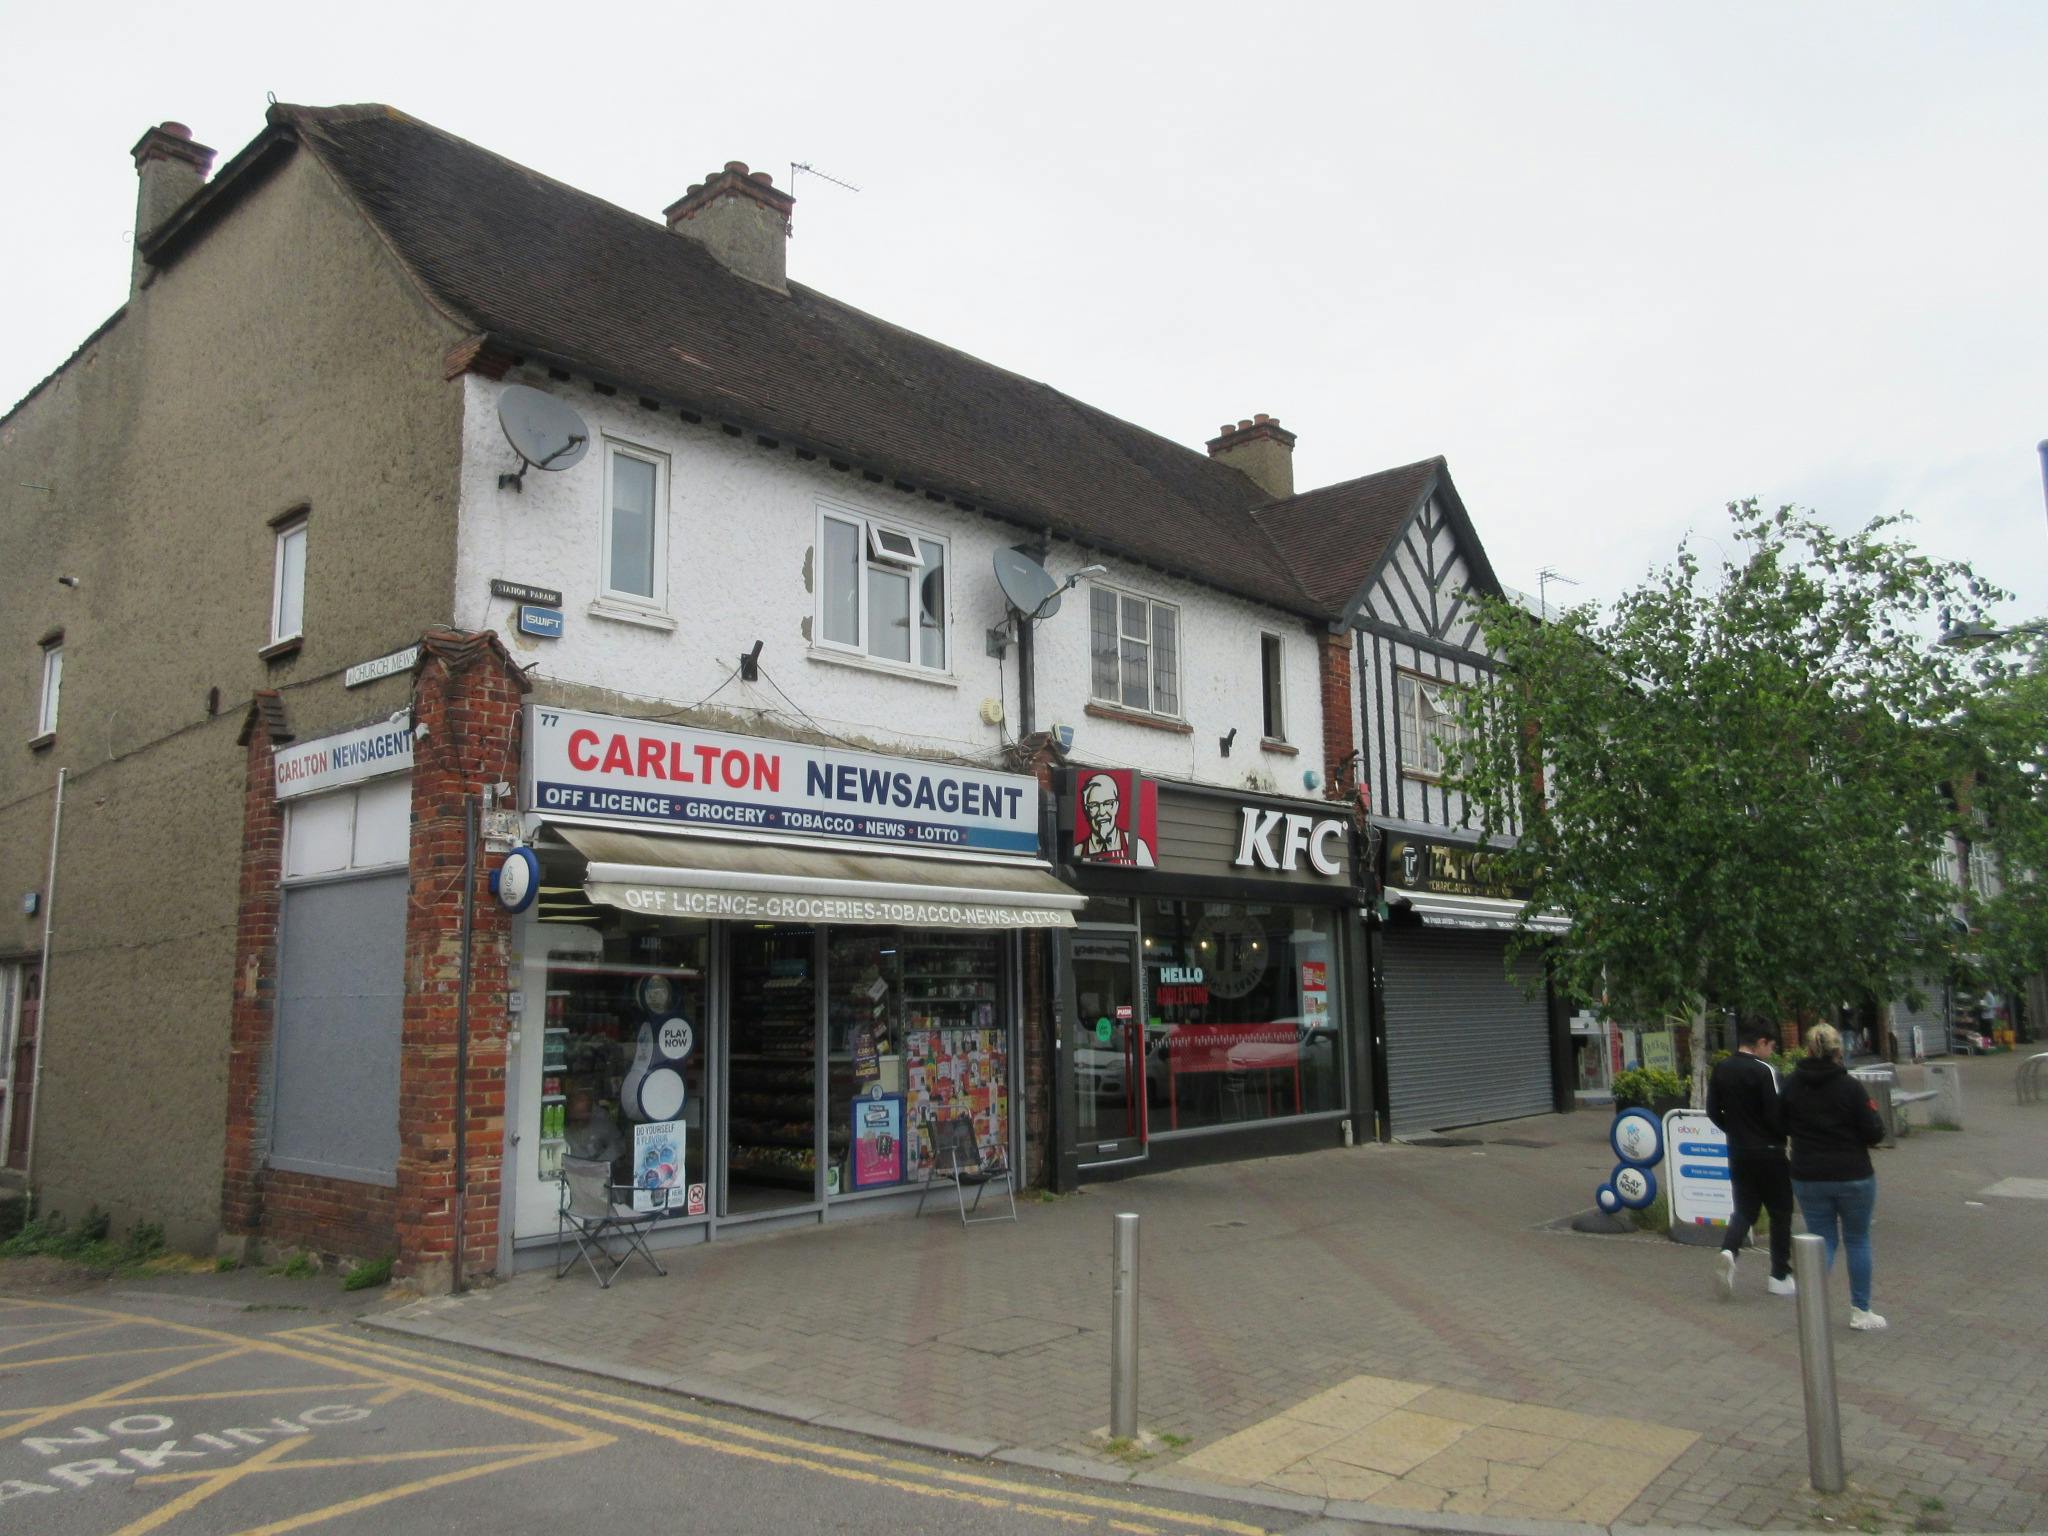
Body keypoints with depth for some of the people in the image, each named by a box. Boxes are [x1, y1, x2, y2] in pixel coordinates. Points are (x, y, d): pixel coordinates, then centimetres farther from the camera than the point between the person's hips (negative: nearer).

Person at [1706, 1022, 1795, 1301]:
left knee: (1745, 1209, 13)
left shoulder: (1720, 1071, 5)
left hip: (1738, 1152, 6)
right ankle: (1780, 1277, 15)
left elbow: (1713, 1112, 9)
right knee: (1780, 1212, 9)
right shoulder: (1764, 1071, -15)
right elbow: (1776, 1114, -18)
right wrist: (1782, 1137, 1)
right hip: (1768, 1152, -6)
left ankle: (1728, 1251, -13)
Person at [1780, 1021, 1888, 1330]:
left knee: (1822, 1241, 10)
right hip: (1853, 1177, -2)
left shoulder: (1792, 1086, -3)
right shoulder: (1850, 1087, -14)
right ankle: (1860, 1311, 22)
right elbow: (1874, 1135, -10)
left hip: (1807, 1177, 2)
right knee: (1857, 1241, 14)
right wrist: (1873, 1112, 8)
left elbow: (1783, 1126, 7)